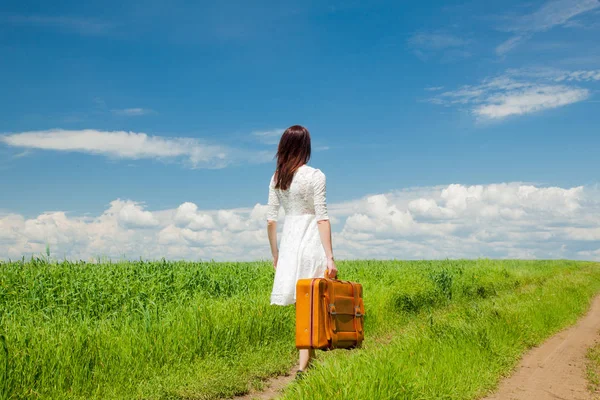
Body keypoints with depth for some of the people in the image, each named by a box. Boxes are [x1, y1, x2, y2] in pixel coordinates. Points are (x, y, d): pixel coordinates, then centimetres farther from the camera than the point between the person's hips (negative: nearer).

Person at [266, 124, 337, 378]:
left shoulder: (277, 178, 5)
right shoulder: (315, 176, -9)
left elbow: (270, 220, 5)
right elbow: (322, 218, -13)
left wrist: (275, 254, 16)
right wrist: (330, 257, -13)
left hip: (290, 242, 5)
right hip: (312, 242, -4)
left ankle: (310, 356, 23)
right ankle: (303, 365, -3)